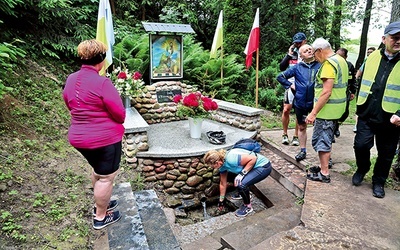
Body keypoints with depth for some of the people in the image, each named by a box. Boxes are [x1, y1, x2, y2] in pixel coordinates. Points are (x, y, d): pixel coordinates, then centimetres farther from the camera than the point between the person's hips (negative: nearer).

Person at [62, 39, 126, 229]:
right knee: (106, 177, 9)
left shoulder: (71, 80, 3)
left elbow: (70, 106, 15)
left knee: (98, 171, 27)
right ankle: (101, 217, 24)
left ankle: (100, 204, 45)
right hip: (105, 138, -8)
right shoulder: (102, 83, -21)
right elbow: (119, 113, -17)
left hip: (79, 137, 8)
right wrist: (117, 123, 4)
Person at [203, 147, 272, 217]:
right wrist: (221, 201, 17)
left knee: (241, 184, -24)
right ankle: (244, 194, 30)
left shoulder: (231, 159, -30)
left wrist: (242, 173, -26)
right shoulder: (222, 165, -2)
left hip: (263, 167, -9)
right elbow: (223, 184, 9)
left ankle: (248, 206, 2)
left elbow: (253, 158, -27)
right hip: (252, 167, 9)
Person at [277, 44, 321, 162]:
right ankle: (303, 151, 31)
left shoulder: (320, 65, -2)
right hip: (300, 103, 3)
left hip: (315, 102, -2)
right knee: (302, 127, 15)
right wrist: (290, 85, 1)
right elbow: (280, 77, 10)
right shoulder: (297, 67, 3)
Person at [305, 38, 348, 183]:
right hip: (336, 110, 10)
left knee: (321, 140, -2)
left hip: (327, 110, -10)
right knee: (326, 138, 20)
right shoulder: (341, 60, 15)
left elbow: (327, 92, -25)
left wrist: (313, 113, -24)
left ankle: (324, 174, 7)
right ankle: (325, 165, 33)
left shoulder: (329, 64, -17)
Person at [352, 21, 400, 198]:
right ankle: (362, 169, 30)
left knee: (386, 154, 10)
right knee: (361, 145, 0)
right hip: (366, 115, 2)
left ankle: (378, 182, 30)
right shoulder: (372, 57, 6)